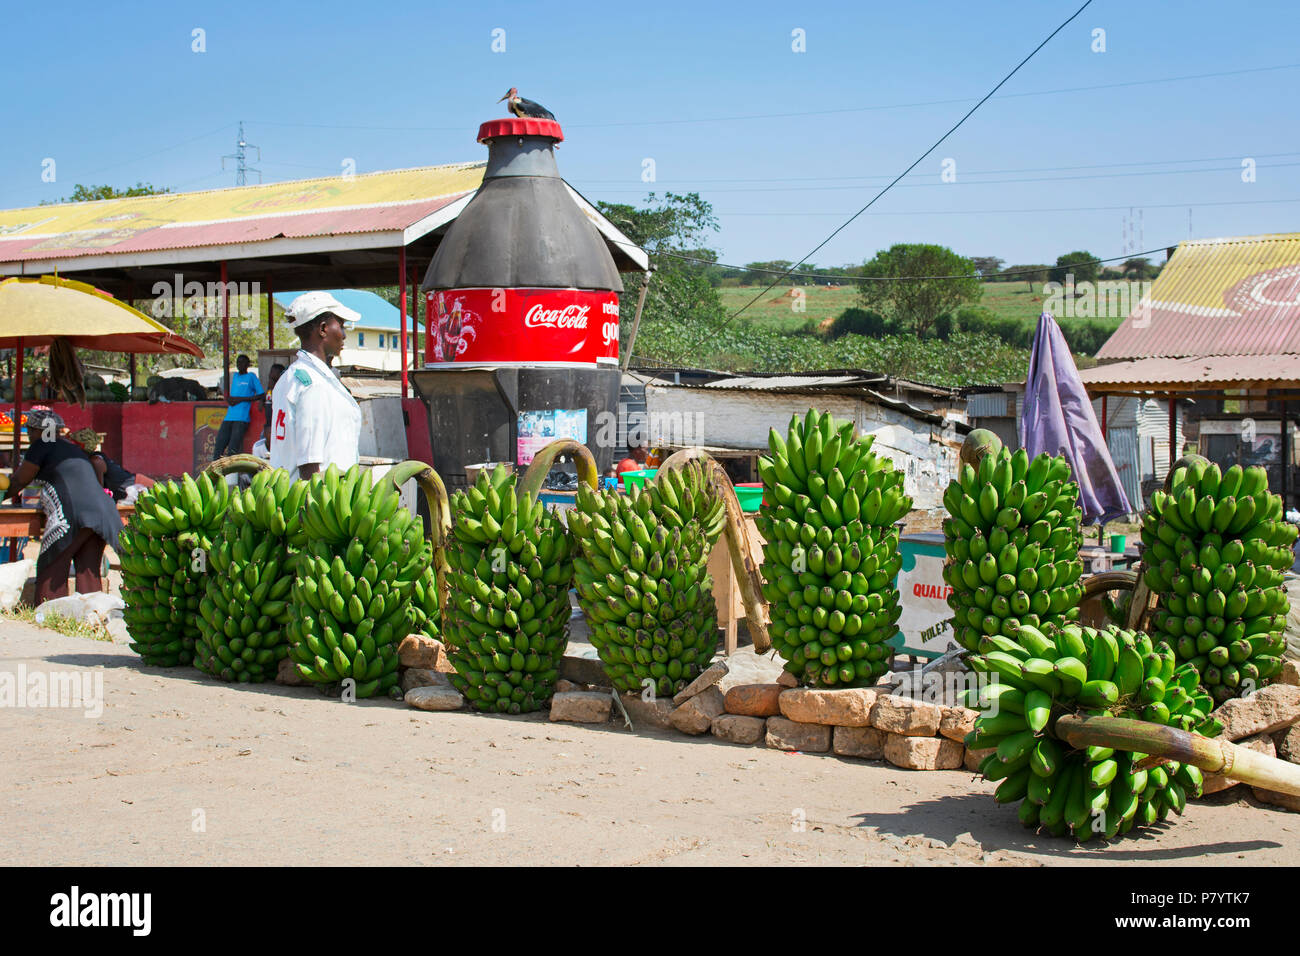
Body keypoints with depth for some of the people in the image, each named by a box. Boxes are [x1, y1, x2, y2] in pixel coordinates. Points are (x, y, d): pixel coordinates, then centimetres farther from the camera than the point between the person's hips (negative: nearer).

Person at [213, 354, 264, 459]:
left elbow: (261, 394, -1)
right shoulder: (234, 376, 23)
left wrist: (241, 399, -8)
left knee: (232, 452, -16)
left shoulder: (251, 376, 6)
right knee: (218, 451, -3)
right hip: (228, 418, 6)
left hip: (241, 419, -6)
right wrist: (229, 399, 5)